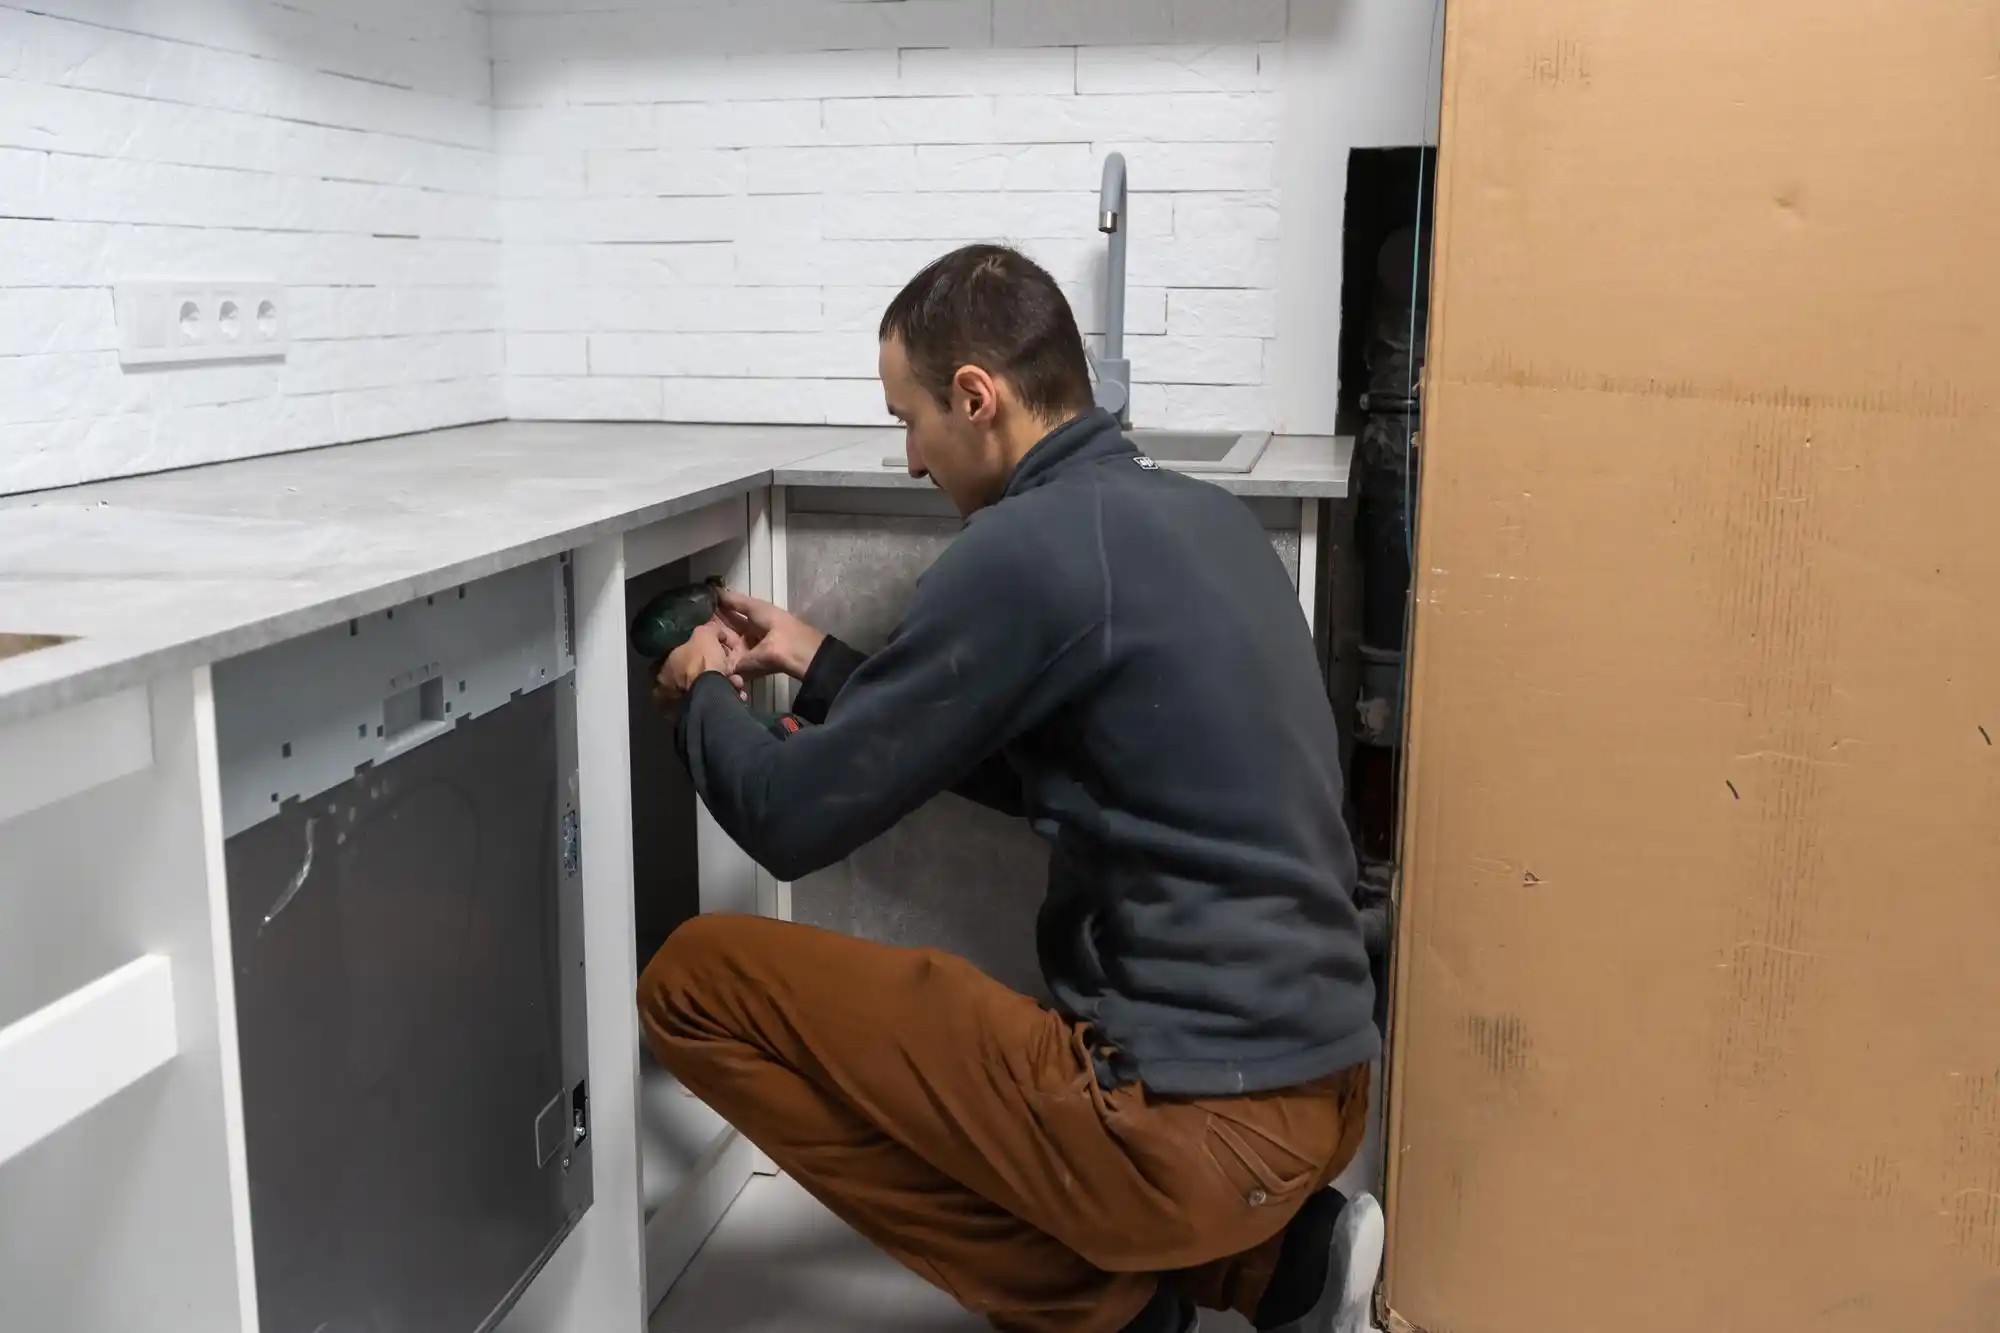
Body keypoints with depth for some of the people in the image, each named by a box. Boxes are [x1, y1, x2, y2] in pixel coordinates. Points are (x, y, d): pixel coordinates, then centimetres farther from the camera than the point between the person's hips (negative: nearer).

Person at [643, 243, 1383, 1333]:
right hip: (1313, 1087, 9)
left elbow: (795, 820, -9)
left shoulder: (1030, 546, -16)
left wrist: (702, 697, 12)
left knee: (700, 980, -1)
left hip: (1198, 1121, -9)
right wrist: (821, 668, 25)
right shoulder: (1201, 515, 10)